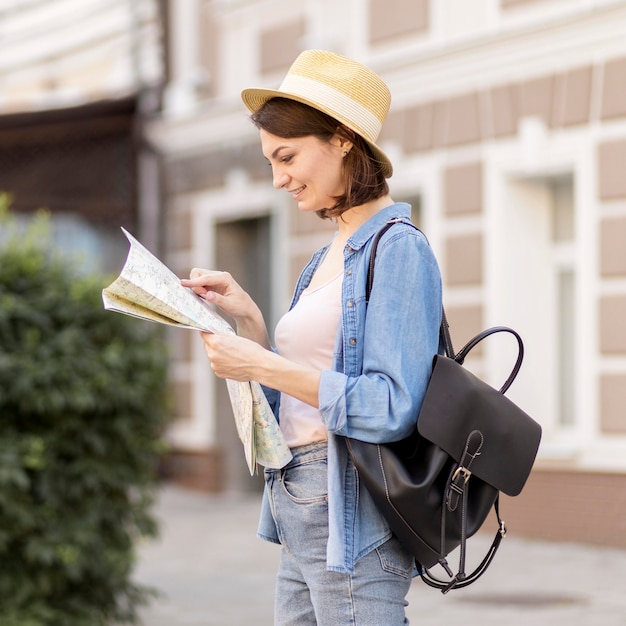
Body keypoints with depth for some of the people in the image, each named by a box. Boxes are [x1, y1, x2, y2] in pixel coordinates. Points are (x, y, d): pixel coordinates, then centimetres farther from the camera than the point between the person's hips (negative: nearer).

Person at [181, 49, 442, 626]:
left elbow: (392, 409, -19)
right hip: (300, 513, 9)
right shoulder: (331, 255, 16)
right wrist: (246, 319, 5)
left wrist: (264, 367, -19)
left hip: (353, 516, -9)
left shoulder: (397, 249, -11)